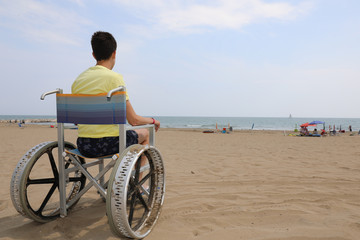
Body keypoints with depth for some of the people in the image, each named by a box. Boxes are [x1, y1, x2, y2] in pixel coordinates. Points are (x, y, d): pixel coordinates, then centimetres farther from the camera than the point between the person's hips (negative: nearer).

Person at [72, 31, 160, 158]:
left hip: (83, 147, 6)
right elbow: (133, 120, -12)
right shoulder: (114, 77, -12)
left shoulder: (78, 80, 6)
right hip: (107, 144, -6)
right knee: (144, 133, 21)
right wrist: (153, 121, 9)